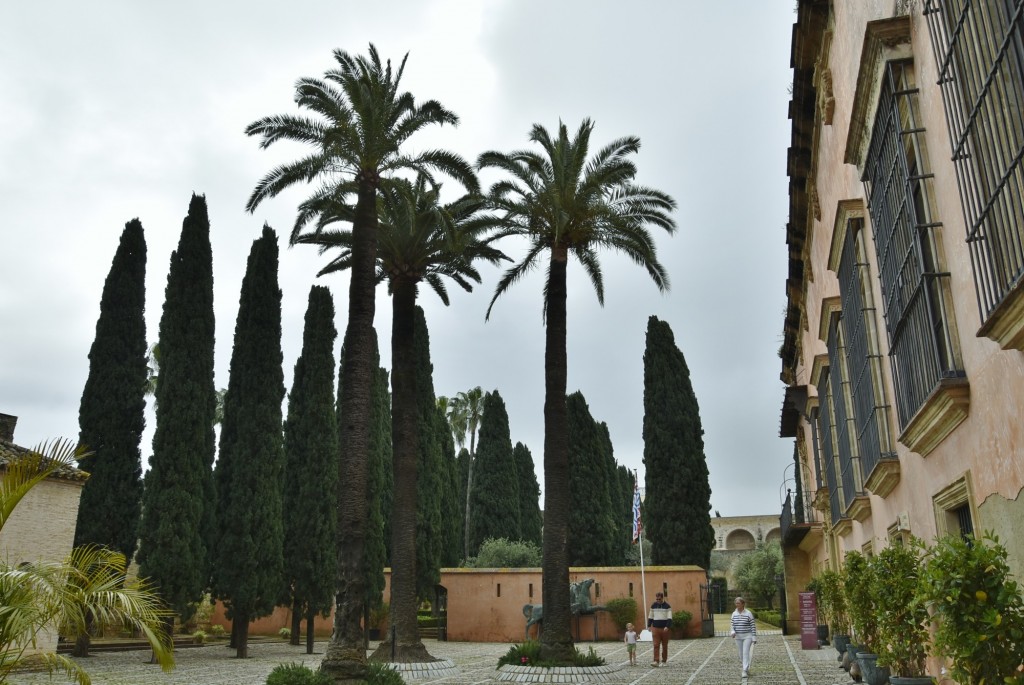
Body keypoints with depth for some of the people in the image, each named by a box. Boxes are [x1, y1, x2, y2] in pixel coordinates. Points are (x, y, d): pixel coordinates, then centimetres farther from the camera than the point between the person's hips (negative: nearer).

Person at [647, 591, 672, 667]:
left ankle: (664, 660, 20)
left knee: (664, 645, 7)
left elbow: (669, 618, -9)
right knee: (656, 645, -7)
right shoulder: (653, 605, 7)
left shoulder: (667, 606, -2)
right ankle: (656, 661, -10)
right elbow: (650, 616, 15)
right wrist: (649, 625, 9)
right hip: (655, 628, 2)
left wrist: (667, 626, -20)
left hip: (664, 628, -2)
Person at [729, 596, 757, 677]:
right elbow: (733, 625, 7)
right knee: (741, 653, 10)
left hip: (747, 636, -5)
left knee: (746, 653, -12)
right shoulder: (734, 614, 4)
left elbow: (753, 626, -6)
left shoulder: (748, 613, -9)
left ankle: (745, 671, -11)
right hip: (738, 637, 5)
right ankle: (747, 669, 26)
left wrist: (754, 637, -8)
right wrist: (733, 632, -13)